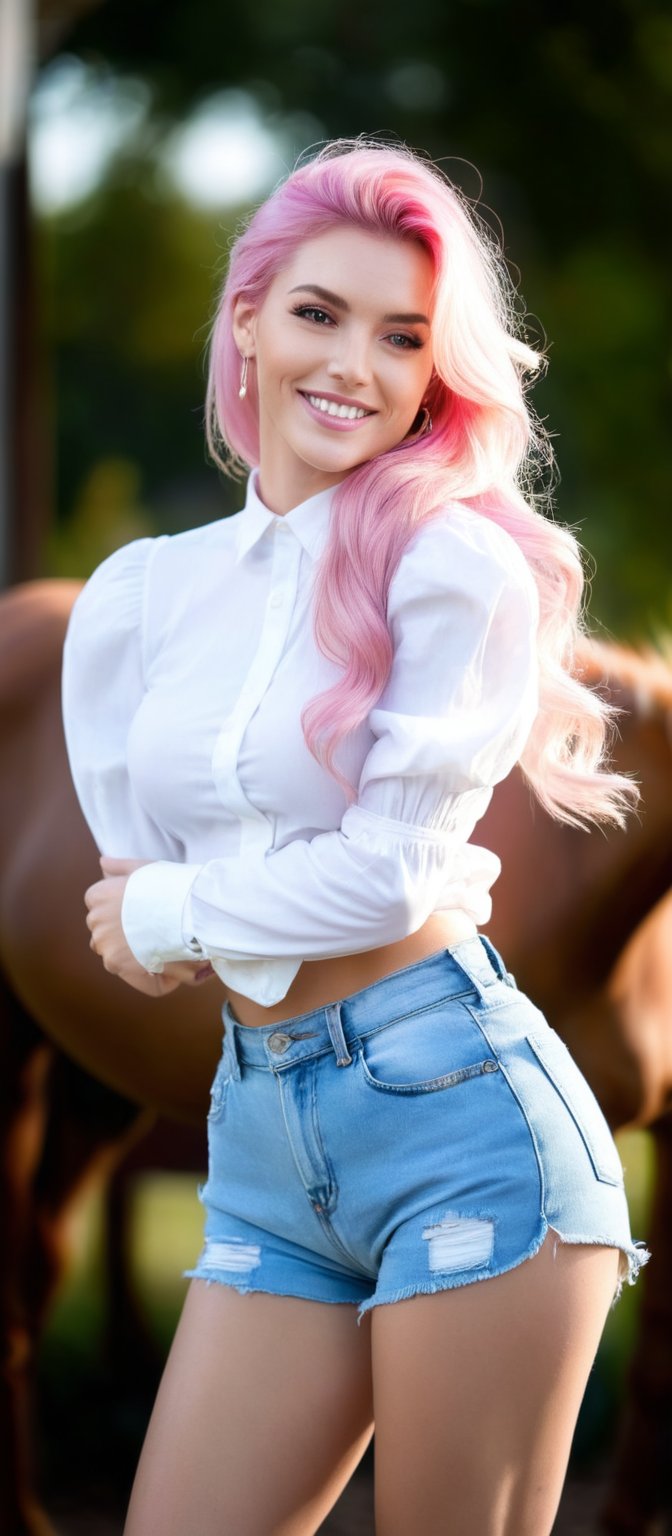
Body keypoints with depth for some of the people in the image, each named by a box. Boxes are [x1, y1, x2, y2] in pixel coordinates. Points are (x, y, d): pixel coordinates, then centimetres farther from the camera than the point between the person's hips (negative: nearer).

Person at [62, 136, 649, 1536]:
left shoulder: (457, 566, -5)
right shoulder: (138, 597, 10)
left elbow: (391, 877, -10)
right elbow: (129, 907, 9)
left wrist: (177, 910, 1)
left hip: (457, 1106, -5)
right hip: (262, 1141, 5)